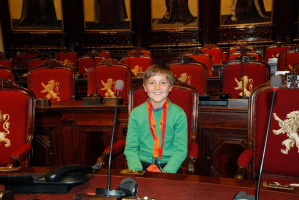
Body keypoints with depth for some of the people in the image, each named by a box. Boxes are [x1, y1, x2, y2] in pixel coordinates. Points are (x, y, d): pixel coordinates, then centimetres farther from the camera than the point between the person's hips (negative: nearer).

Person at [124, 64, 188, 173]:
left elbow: (180, 150, -4)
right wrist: (136, 172, -15)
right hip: (142, 163, 1)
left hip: (169, 165, 0)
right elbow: (130, 148, 1)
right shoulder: (136, 113, 1)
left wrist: (165, 174, -18)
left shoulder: (179, 114, -3)